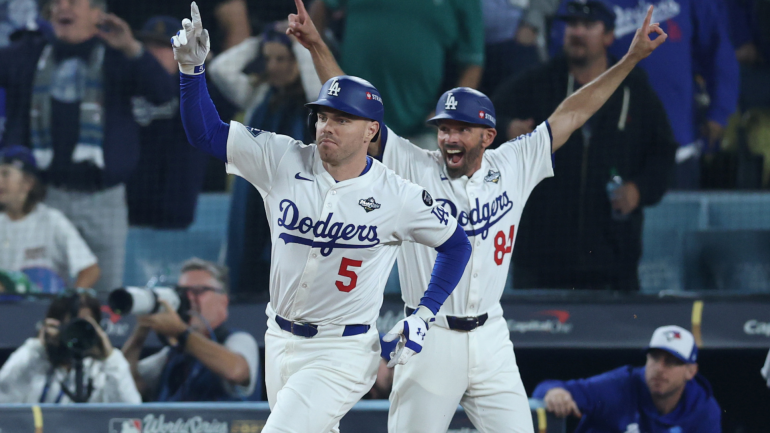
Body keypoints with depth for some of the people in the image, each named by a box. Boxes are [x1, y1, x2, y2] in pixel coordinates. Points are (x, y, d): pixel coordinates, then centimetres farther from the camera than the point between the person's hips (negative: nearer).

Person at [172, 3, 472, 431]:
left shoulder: (398, 197, -11)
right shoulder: (284, 161, -5)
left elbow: (456, 243, 4)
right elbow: (206, 133, -7)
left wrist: (425, 314, -4)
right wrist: (193, 68, -22)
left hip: (342, 352, -5)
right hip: (280, 342, 5)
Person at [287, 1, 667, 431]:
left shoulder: (513, 168, 5)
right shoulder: (414, 169, -3)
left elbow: (572, 114, 9)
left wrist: (632, 58, 9)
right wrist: (317, 45, -17)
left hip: (491, 342, 2)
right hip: (429, 341, -2)